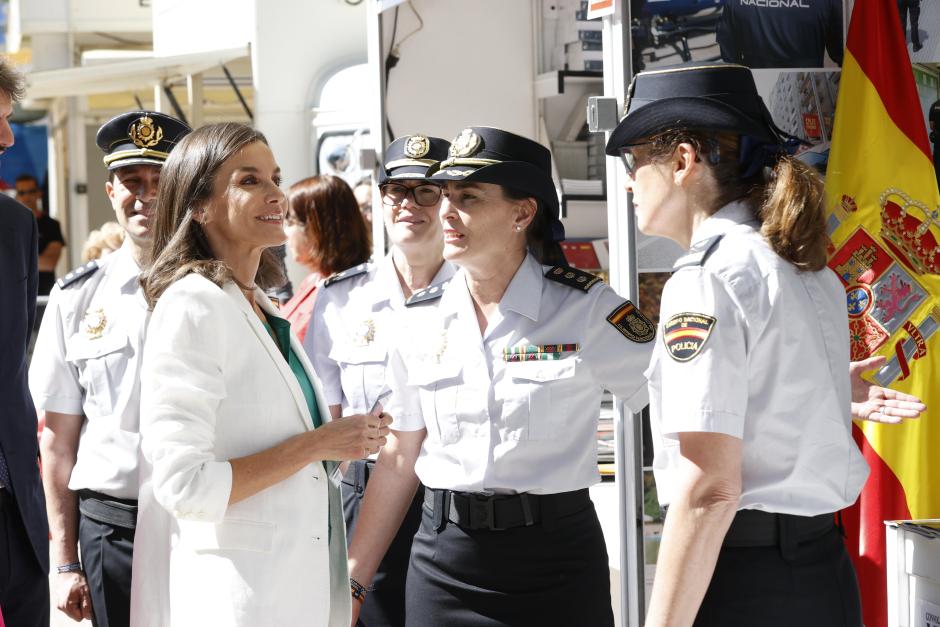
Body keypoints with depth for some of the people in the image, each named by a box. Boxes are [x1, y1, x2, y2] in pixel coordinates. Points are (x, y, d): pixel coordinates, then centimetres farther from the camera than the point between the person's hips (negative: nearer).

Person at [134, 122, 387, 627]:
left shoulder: (263, 308, 13)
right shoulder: (193, 306, -14)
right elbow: (183, 485, -22)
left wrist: (349, 438, 6)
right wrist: (317, 444, -17)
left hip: (301, 583, 8)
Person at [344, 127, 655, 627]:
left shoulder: (587, 309, -7)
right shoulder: (422, 319, 5)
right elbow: (398, 462, 11)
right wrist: (351, 581, 8)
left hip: (556, 561, -3)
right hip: (443, 561, 3)